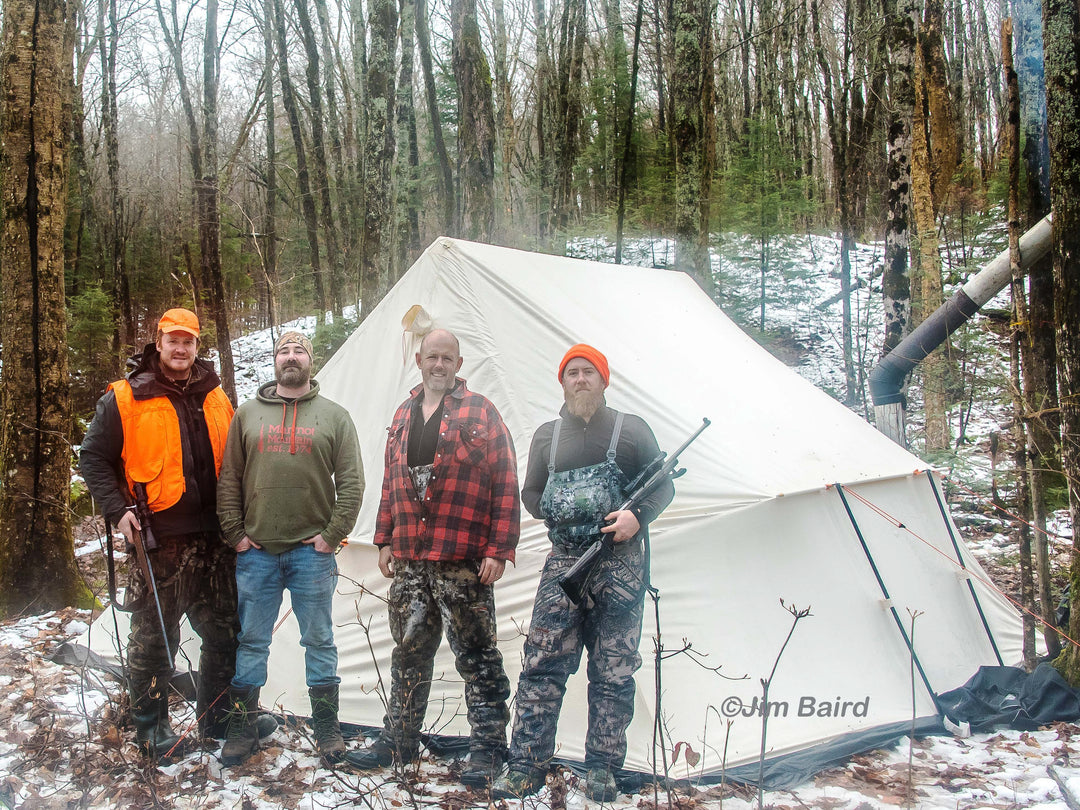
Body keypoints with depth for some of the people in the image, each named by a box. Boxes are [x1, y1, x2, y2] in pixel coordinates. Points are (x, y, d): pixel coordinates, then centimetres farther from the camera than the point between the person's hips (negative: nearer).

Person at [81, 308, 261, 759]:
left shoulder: (216, 399, 11)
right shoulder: (126, 400, -2)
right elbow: (94, 459, 2)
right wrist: (118, 510, -8)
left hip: (213, 539, 5)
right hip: (157, 540, -4)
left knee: (225, 633, 11)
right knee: (154, 638, 3)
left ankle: (218, 718, 27)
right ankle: (150, 728, 21)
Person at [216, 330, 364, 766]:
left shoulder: (334, 416, 3)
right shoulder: (247, 414, 8)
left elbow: (351, 482, 0)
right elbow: (228, 479, 8)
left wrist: (333, 534, -6)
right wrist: (234, 532, 0)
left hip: (312, 552, -1)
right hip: (256, 551, 1)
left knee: (319, 640, 8)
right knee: (250, 640, 9)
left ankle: (326, 727, 21)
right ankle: (242, 727, 22)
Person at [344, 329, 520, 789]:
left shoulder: (481, 413, -3)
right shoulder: (403, 416, 15)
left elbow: (505, 486, -6)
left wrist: (498, 549, -12)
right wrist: (384, 540, 14)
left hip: (464, 563, -5)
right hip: (409, 562, 6)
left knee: (477, 657, 2)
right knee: (409, 654, 15)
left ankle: (487, 747, 13)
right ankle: (398, 740, 28)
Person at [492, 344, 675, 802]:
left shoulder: (632, 430, 5)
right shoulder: (547, 436, 13)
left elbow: (664, 487, 6)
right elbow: (531, 494, 19)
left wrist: (638, 516, -12)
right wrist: (554, 513, -1)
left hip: (619, 564, -1)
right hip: (564, 563, 2)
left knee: (613, 673, 3)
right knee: (541, 664, -3)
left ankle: (601, 770, 15)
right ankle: (526, 766, 6)